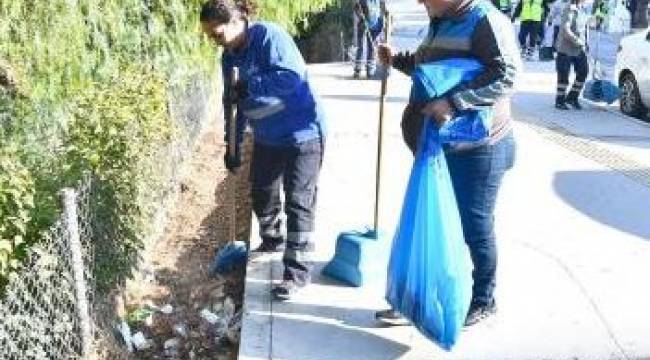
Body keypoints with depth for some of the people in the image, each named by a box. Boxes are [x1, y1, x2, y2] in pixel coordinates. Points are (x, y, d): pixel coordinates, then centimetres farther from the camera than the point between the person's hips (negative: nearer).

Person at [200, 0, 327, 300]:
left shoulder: (269, 35, -20)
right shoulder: (230, 57, 3)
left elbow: (292, 75, -31)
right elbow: (235, 104, 10)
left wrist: (250, 86, -29)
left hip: (303, 133, -8)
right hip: (266, 138, 8)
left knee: (298, 202, -3)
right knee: (262, 196, 19)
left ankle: (297, 271, 4)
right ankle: (271, 240, 45)